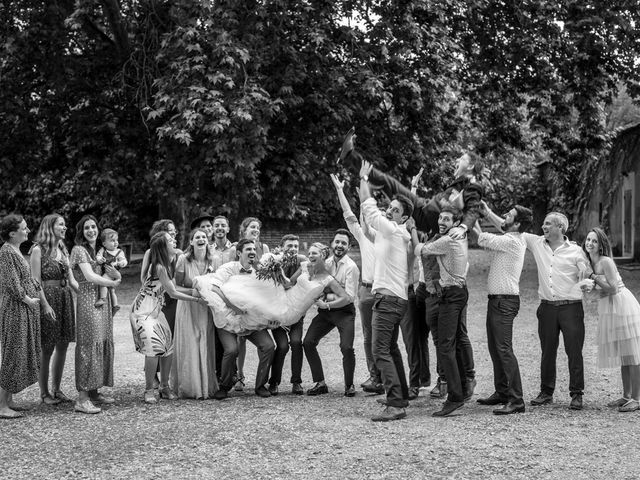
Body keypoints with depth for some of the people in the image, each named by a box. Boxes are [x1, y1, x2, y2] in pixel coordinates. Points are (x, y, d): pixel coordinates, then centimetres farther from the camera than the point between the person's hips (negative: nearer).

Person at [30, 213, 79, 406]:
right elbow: (36, 281, -12)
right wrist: (45, 305, -19)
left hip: (65, 299, 7)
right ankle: (44, 392, 9)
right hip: (47, 299, -7)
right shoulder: (38, 250, -7)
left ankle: (56, 389, 20)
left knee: (62, 346, 9)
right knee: (47, 349, -1)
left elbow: (71, 279, 14)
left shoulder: (63, 250, 13)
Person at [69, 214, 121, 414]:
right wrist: (113, 282, -3)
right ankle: (82, 399, -10)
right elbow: (89, 276, -15)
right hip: (88, 300, -8)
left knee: (104, 344, 7)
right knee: (89, 345, -10)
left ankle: (94, 391, 16)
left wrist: (115, 273, -5)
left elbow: (117, 277, 17)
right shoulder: (79, 250, -5)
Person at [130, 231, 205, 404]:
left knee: (168, 346, 3)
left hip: (156, 310, 9)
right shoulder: (159, 267, -22)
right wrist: (197, 299, -8)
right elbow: (173, 293, -15)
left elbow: (172, 287, 10)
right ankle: (149, 390, -8)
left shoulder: (166, 264, 6)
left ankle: (164, 387, 15)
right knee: (154, 346, -20)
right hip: (144, 310, -9)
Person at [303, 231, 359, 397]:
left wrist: (327, 305, -15)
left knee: (347, 347, -19)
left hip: (344, 310, -5)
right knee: (308, 342, -5)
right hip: (326, 310, 5)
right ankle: (320, 383, 7)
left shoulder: (351, 267, -10)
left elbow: (350, 297, -16)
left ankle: (349, 385, 4)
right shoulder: (326, 263, 8)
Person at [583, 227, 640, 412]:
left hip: (622, 305, -9)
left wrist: (594, 277, -14)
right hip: (608, 308, 9)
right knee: (622, 354, 13)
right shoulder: (590, 263, 9)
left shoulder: (605, 262, -16)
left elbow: (613, 289, -19)